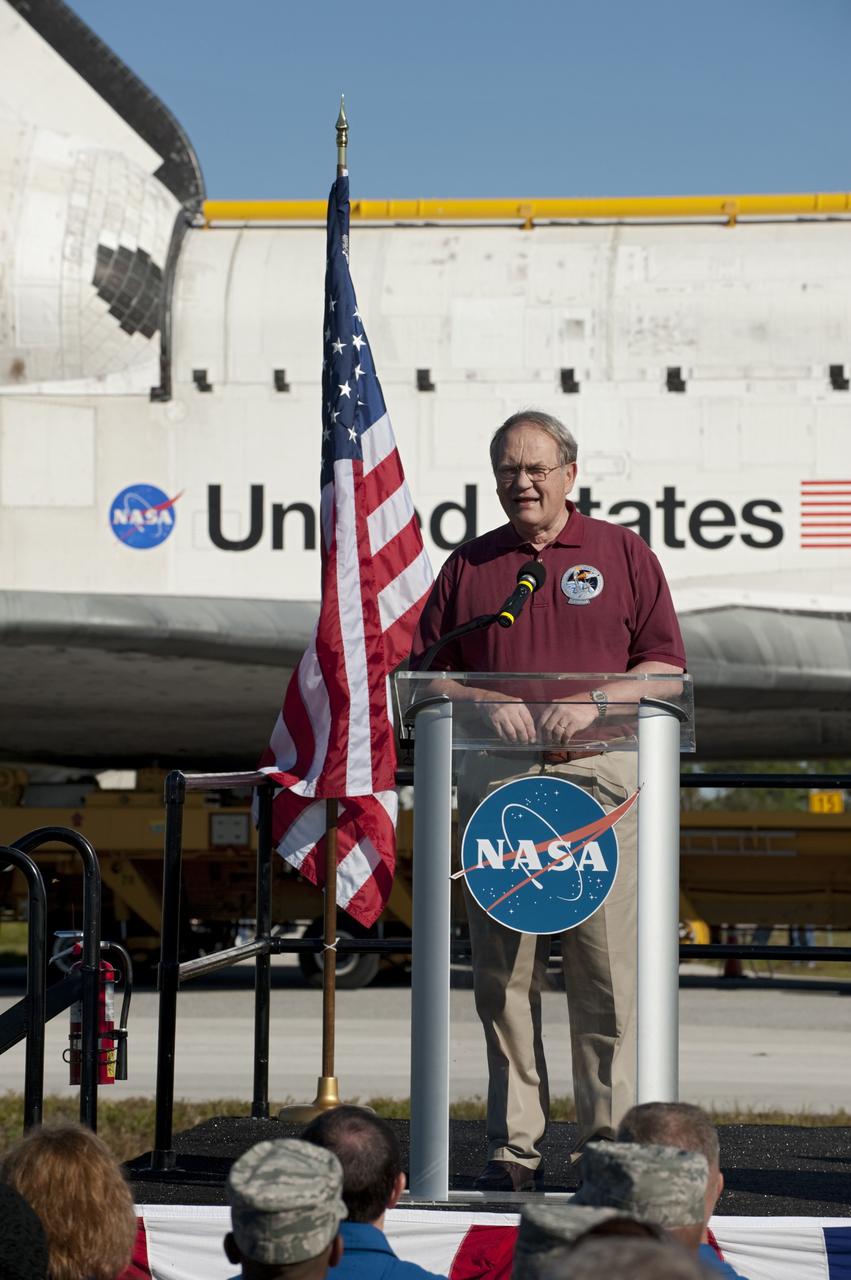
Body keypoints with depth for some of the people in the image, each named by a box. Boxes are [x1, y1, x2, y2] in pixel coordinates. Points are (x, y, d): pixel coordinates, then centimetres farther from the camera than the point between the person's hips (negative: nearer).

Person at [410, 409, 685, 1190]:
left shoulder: (623, 553, 10)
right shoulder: (467, 565, 16)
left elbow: (665, 664, 6)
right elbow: (427, 671, 14)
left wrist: (595, 704, -10)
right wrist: (486, 706, -5)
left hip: (598, 774, -2)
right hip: (494, 777, 2)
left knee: (606, 969, -4)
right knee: (502, 969, 1)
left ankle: (610, 1138, 3)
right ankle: (514, 1145, 7)